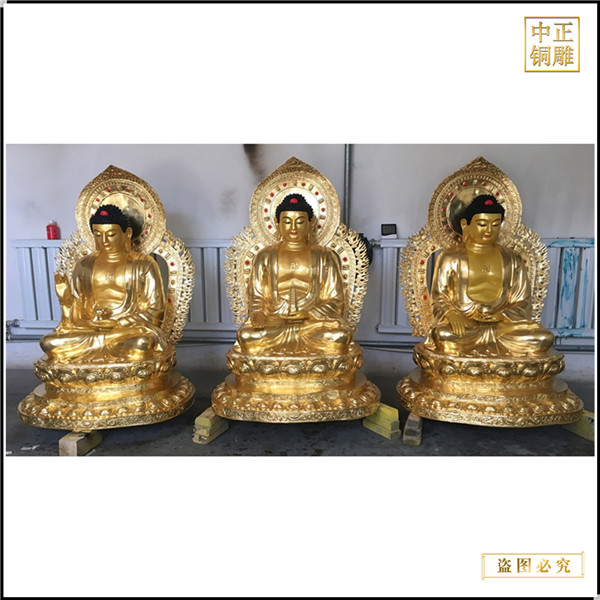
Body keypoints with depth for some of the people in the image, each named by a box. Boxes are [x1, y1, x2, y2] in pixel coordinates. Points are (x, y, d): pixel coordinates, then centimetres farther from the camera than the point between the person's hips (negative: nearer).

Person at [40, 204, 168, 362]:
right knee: (48, 343, -21)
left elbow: (154, 310, -2)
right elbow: (76, 309, 13)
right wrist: (64, 296, -8)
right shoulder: (84, 265, 12)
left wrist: (120, 323, -13)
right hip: (90, 327, 4)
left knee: (143, 343, -37)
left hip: (132, 327, -3)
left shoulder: (143, 264, 1)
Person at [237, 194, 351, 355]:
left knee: (340, 336, -32)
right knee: (246, 336, -32)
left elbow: (335, 300, 8)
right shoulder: (265, 256, 15)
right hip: (274, 319, 0)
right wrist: (258, 315, -12)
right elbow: (256, 298, 12)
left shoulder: (325, 257, 12)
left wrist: (309, 314, -11)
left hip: (315, 320, 0)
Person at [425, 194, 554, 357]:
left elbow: (522, 302, 13)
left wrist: (502, 316, -9)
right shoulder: (451, 258, 6)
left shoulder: (512, 260, 15)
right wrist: (452, 315, -19)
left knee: (544, 338, -24)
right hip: (463, 323, -3)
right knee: (444, 336, -37)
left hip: (502, 322, 4)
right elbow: (439, 297, 4)